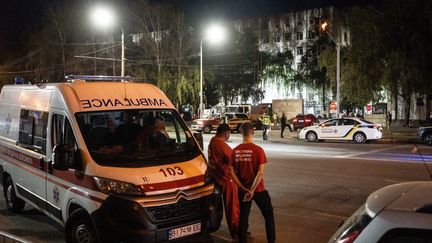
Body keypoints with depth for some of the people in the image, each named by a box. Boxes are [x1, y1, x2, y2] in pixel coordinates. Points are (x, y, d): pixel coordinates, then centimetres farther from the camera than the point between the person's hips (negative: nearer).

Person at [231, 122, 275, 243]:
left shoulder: (235, 151, -4)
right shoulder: (258, 150, -14)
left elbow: (233, 172, 0)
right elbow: (260, 173, -19)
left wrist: (243, 188, 7)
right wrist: (252, 190, -17)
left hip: (243, 190, 3)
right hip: (258, 190, -3)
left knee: (243, 217, 13)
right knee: (269, 216, 14)